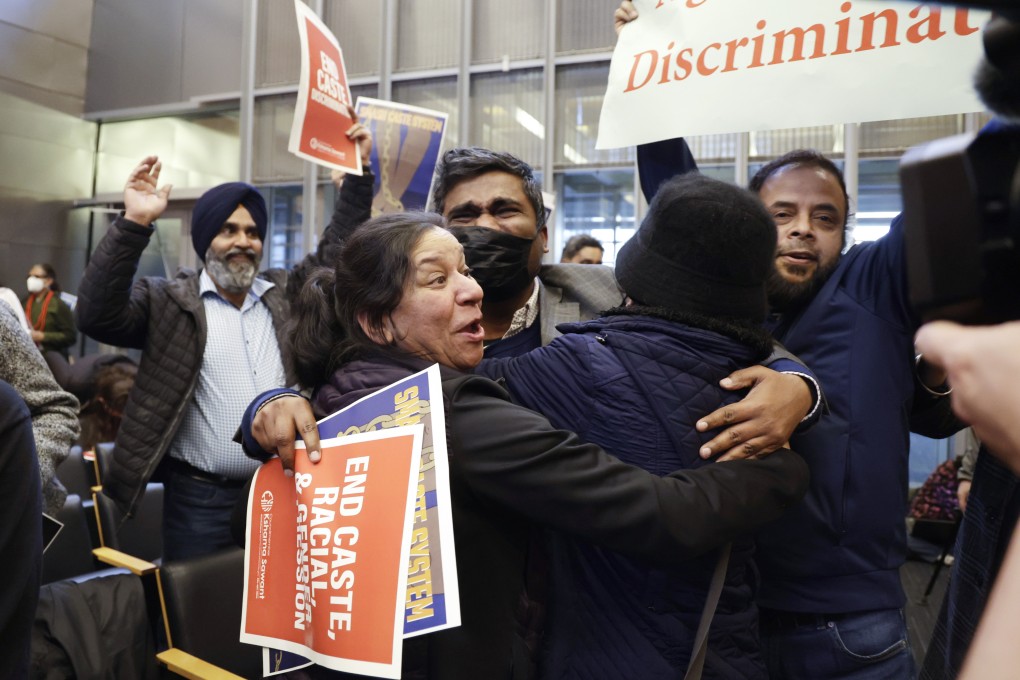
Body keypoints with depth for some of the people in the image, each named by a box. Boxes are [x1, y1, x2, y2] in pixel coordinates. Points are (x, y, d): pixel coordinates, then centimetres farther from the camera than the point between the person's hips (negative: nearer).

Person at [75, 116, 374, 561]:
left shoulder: (288, 292, 11)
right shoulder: (169, 301, -1)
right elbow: (97, 314, -14)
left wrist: (359, 169, 3)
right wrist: (135, 223, -23)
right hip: (201, 497, -3)